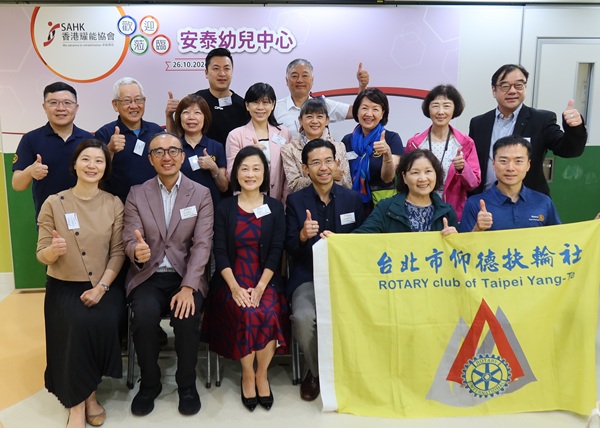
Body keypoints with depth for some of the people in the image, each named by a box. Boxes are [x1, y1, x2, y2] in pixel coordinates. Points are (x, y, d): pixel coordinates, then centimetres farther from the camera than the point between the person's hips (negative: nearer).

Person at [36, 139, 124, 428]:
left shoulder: (114, 204, 2)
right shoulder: (53, 203, -1)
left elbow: (118, 252, 0)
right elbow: (42, 256, -1)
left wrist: (101, 287, -14)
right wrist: (54, 249, -26)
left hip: (102, 286, 1)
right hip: (64, 287, -1)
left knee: (104, 323, -28)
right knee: (79, 324, -29)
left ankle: (90, 393, -4)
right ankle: (78, 402, -9)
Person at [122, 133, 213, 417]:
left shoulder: (201, 194, 1)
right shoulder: (136, 194, 5)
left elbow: (202, 244, -7)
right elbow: (130, 241, 0)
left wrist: (188, 287, -19)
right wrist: (137, 251, -27)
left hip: (186, 276, -1)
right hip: (148, 276, 1)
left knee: (187, 317, -28)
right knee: (145, 317, -27)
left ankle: (187, 385, -1)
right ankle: (149, 383, 0)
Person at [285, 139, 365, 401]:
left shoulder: (353, 199, 8)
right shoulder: (295, 201, 4)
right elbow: (290, 249, 1)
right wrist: (303, 236, -21)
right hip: (308, 277, -1)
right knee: (303, 317, -30)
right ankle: (315, 372, 3)